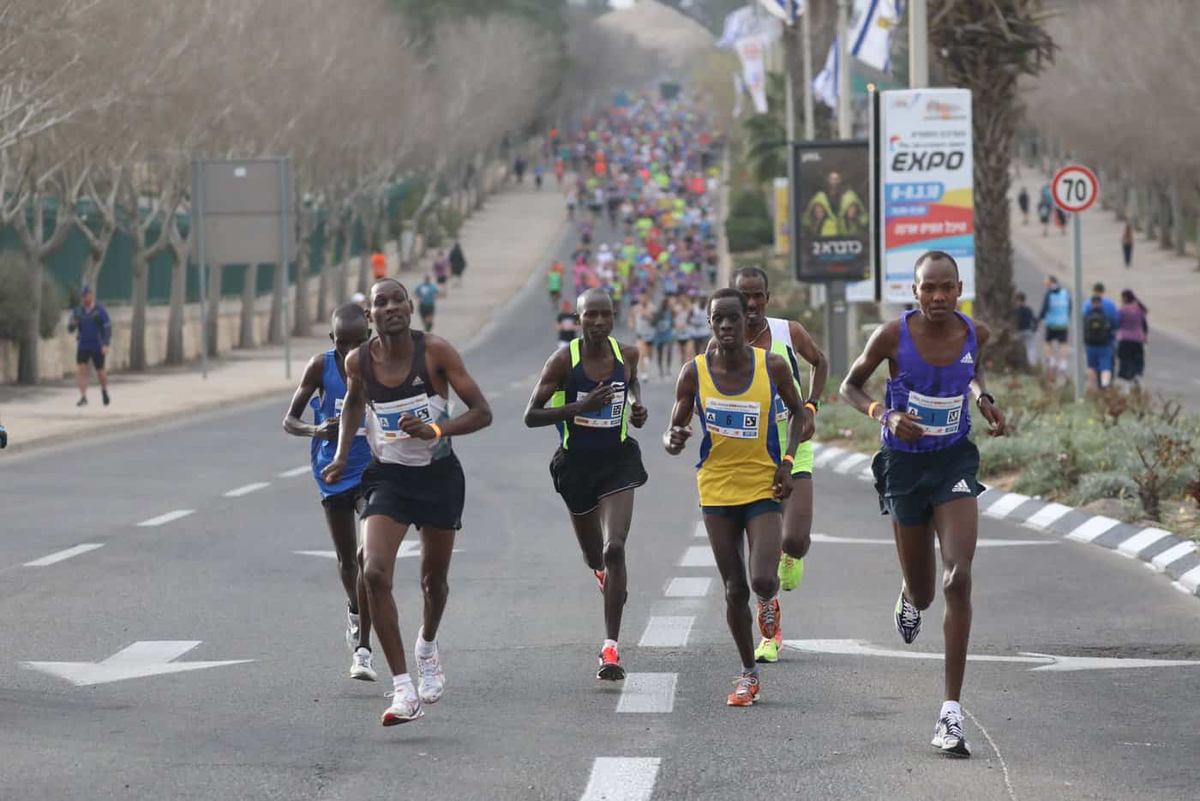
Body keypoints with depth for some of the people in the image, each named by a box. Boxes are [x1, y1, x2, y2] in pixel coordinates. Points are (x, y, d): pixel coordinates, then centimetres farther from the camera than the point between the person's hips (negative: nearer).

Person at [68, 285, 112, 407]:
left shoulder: (101, 311, -10)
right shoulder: (77, 311, 1)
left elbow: (108, 329, -13)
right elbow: (70, 329, 2)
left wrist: (106, 345, -25)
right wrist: (72, 323, -23)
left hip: (97, 347, -2)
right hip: (82, 347, 2)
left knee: (100, 372, 8)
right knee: (80, 370, -16)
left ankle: (104, 390, 40)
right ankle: (83, 398, -16)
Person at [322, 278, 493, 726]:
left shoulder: (435, 351, -15)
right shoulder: (359, 361, -7)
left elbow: (482, 412, -13)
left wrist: (435, 429, -29)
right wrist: (342, 456, 6)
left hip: (439, 476, -1)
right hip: (389, 478, 1)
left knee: (434, 579, 16)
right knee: (375, 572, -21)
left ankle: (427, 646, 52)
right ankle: (403, 689, -19)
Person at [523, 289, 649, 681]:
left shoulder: (627, 354, -3)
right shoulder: (563, 360, -13)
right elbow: (531, 416, -14)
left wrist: (636, 406, 0)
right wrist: (581, 407, -26)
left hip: (618, 460, 0)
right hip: (576, 463, 0)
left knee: (614, 549, -18)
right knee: (594, 556, 16)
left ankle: (611, 648, -18)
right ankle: (604, 573, 58)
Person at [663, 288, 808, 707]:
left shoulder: (772, 366, -8)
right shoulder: (694, 373, -7)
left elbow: (799, 413, 8)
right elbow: (672, 433, 1)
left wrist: (787, 460, -6)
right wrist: (674, 441, -24)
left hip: (764, 488, -1)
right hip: (717, 491, 1)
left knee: (762, 581, -17)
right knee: (734, 591, 5)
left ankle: (768, 599, 21)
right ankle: (749, 674, 22)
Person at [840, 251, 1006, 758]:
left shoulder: (976, 334, -6)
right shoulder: (892, 336, -14)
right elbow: (850, 387, 0)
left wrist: (985, 402, -1)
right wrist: (885, 415, -19)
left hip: (955, 462, 1)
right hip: (905, 464, -1)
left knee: (959, 580, -17)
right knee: (923, 593, 10)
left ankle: (951, 715, -16)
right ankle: (910, 597, 55)